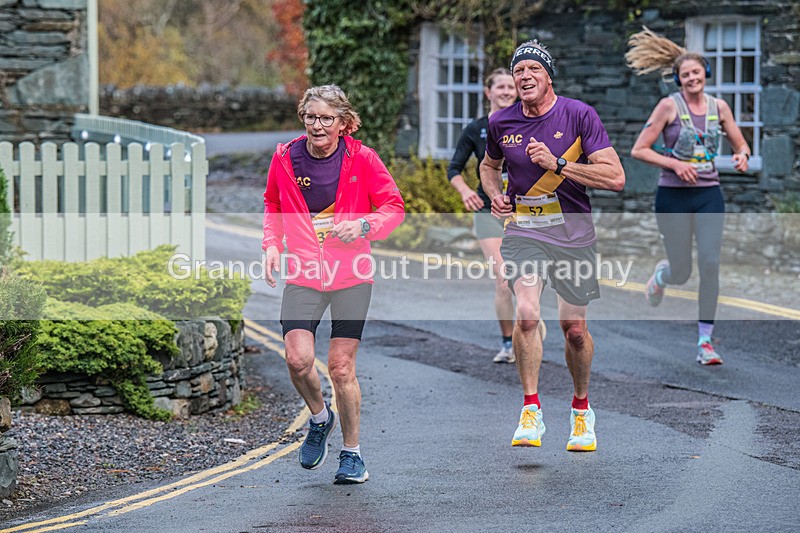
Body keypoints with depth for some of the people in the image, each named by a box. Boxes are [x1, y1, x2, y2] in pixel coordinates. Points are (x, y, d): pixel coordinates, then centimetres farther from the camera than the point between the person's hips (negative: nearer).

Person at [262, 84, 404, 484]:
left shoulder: (362, 159, -6)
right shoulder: (285, 159, 0)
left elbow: (394, 207, 1)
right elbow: (273, 206, 17)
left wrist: (364, 225, -18)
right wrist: (272, 244, 2)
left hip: (351, 275, -1)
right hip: (302, 275, 1)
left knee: (342, 366, 0)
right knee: (298, 359, -14)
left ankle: (352, 454, 16)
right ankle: (319, 417, 18)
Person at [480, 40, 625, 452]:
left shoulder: (579, 115, -9)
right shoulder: (501, 123, 0)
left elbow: (615, 177, -15)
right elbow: (489, 165, 23)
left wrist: (557, 164, -21)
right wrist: (495, 195, 1)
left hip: (573, 232, -1)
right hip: (523, 229, 1)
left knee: (574, 328, 6)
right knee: (526, 313, -21)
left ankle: (581, 408, 30)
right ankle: (531, 413, -13)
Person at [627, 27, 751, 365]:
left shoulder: (719, 107, 4)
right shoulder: (670, 106, -7)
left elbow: (740, 144, 17)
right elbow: (639, 150, -7)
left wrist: (742, 156, -6)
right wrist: (674, 163, -18)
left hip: (709, 195, 3)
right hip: (674, 197, -3)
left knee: (710, 265, -11)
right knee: (681, 273, 3)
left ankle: (705, 342, -3)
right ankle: (661, 274, 43)